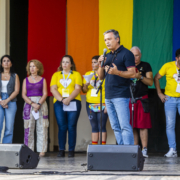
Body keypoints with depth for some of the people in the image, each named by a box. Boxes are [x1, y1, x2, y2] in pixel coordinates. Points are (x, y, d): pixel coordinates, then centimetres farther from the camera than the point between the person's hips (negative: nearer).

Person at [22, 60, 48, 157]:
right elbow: (23, 94, 4)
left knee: (42, 127, -5)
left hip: (41, 104, -1)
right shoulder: (26, 80, 11)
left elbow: (45, 94, 1)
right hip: (28, 104, 1)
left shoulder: (42, 80, 9)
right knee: (28, 128, -3)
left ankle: (42, 150, -5)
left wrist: (39, 104, -14)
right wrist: (32, 104, -11)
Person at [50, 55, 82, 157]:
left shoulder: (76, 74, 12)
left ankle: (71, 151, -6)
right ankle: (61, 151, -4)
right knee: (62, 127, -5)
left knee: (72, 127, -6)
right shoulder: (56, 75, 17)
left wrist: (69, 99, -14)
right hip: (59, 103, 1)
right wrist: (61, 99, -10)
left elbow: (78, 89, 1)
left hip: (73, 103, -1)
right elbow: (53, 89, 6)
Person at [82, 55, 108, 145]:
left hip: (102, 105, -4)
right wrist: (86, 85, -6)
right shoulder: (88, 74, 13)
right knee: (94, 127, 6)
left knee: (102, 127, -5)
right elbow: (84, 90, 16)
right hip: (90, 104, 4)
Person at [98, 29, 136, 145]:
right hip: (109, 96, 8)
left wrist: (117, 72, -26)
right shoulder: (108, 56, 18)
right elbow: (101, 77, 18)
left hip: (121, 96, -8)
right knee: (116, 127, 7)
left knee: (124, 126, -12)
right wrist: (101, 65, 0)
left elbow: (132, 74, -12)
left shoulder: (126, 54, -4)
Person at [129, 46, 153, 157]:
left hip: (142, 100, -3)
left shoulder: (146, 66, 7)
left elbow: (150, 82, 0)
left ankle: (144, 150, -8)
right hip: (129, 99, 3)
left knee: (143, 125, -8)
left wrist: (140, 77, -16)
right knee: (132, 126, 1)